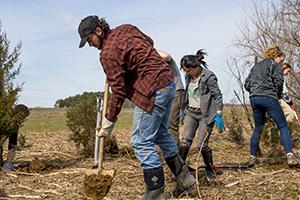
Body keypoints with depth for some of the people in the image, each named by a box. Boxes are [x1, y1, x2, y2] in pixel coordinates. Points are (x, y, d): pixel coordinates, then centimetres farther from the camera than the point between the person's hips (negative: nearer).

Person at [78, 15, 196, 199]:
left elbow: (119, 92, -14)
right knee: (161, 132, 22)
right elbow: (150, 42, 25)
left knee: (141, 142, -1)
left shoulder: (108, 54, -14)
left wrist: (108, 124, -6)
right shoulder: (126, 29, 9)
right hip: (168, 83, 10)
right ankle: (185, 180, 28)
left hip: (152, 91, -10)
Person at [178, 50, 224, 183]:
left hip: (206, 114, -6)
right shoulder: (188, 76, 7)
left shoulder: (208, 76, -13)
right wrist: (183, 109, 21)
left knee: (202, 144, -6)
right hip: (191, 112, 6)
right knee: (185, 141, -6)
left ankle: (210, 171, 15)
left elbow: (217, 95, -11)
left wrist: (219, 115, -15)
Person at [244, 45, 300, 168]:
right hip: (268, 97, -6)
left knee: (258, 129, 14)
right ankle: (290, 156, -16)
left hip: (254, 98, 7)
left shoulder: (256, 66, 23)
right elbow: (279, 81, -10)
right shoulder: (274, 65, 3)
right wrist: (278, 95, 5)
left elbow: (246, 84, 18)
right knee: (283, 126, -3)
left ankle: (252, 158, 14)